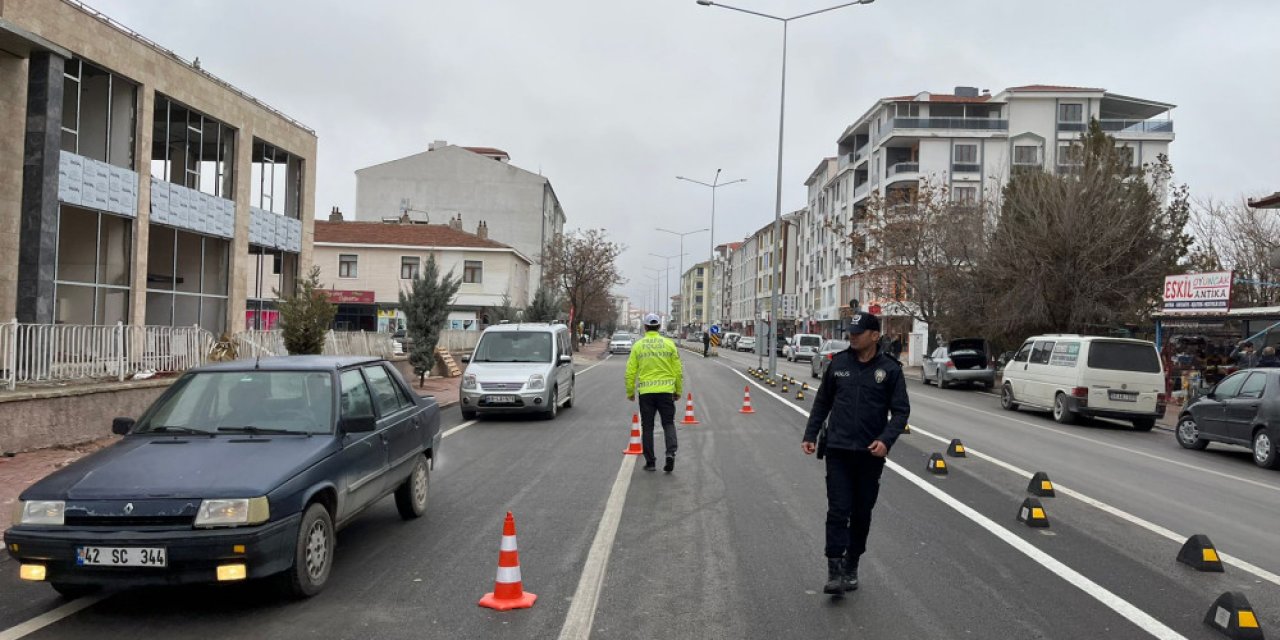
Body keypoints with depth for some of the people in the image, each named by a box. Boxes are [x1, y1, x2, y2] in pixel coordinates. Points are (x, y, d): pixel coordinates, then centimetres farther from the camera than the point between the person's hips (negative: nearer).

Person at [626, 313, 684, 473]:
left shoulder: (638, 346, 0)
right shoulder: (669, 344, 2)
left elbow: (630, 372, 0)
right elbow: (678, 370, 3)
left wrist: (630, 392, 11)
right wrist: (678, 391, 13)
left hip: (645, 392, 0)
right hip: (666, 390, 0)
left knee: (647, 426, 8)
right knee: (668, 423, 10)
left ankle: (650, 461, 10)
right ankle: (671, 452, -10)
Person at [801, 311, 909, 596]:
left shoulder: (890, 369, -3)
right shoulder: (838, 363, 3)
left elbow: (901, 410, -1)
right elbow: (822, 402, 12)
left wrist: (886, 440, -17)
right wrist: (810, 435, 7)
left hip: (870, 455, 0)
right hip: (838, 451, 0)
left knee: (861, 514, 11)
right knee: (838, 511, -7)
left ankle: (851, 568, 25)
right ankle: (835, 571, -6)